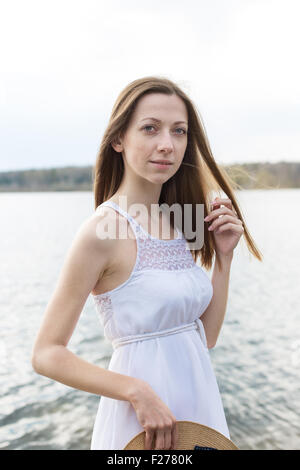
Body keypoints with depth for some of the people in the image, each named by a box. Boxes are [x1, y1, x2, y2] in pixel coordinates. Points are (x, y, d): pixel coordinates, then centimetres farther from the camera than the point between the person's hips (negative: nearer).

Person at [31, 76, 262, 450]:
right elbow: (46, 355, -15)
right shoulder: (103, 230, -18)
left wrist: (224, 256, -3)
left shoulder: (179, 225, 1)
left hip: (200, 402, 7)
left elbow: (205, 337, 4)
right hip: (144, 419, -6)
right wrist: (136, 391, -24)